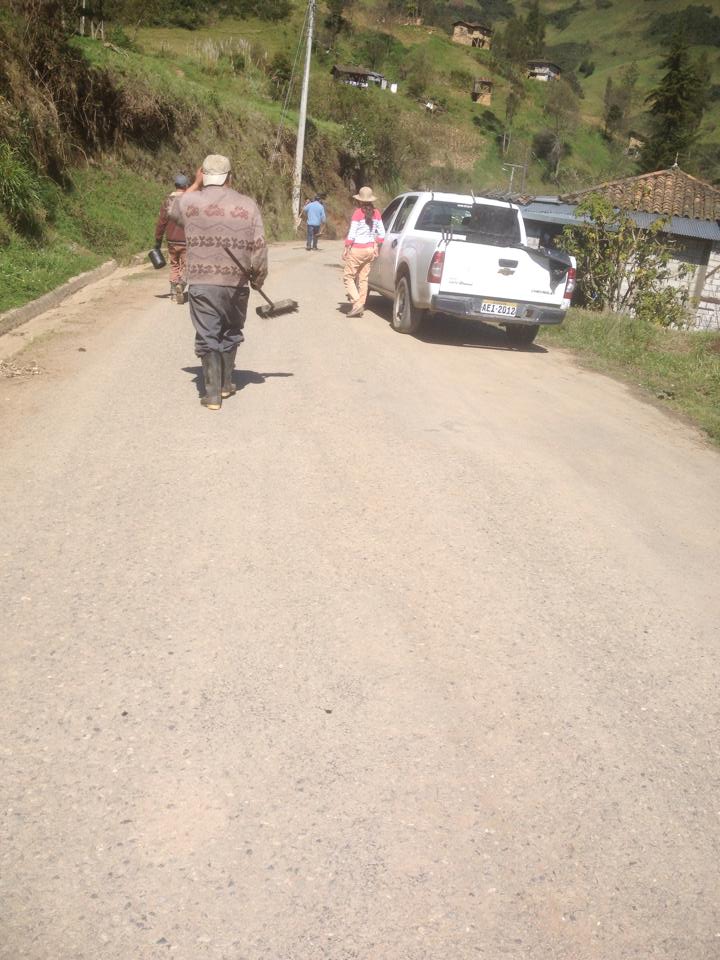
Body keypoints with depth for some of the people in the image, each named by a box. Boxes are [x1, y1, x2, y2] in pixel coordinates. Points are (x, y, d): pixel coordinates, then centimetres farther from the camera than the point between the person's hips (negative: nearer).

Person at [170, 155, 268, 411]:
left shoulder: (189, 202, -1)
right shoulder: (248, 205, -1)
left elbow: (173, 211, 24)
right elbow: (259, 248, -2)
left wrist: (195, 184, 25)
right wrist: (258, 279, 11)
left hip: (202, 284, -1)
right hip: (236, 283, 2)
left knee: (208, 337, 4)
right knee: (230, 334, 19)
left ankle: (213, 394, 3)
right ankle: (226, 384, 28)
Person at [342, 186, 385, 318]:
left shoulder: (358, 213, -12)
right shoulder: (376, 213, 5)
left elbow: (352, 233, -13)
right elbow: (381, 233, 8)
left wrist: (346, 249, -6)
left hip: (357, 249, -6)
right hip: (370, 249, 6)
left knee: (348, 276, 3)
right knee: (363, 278, 10)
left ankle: (357, 303, -10)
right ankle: (360, 306, 12)